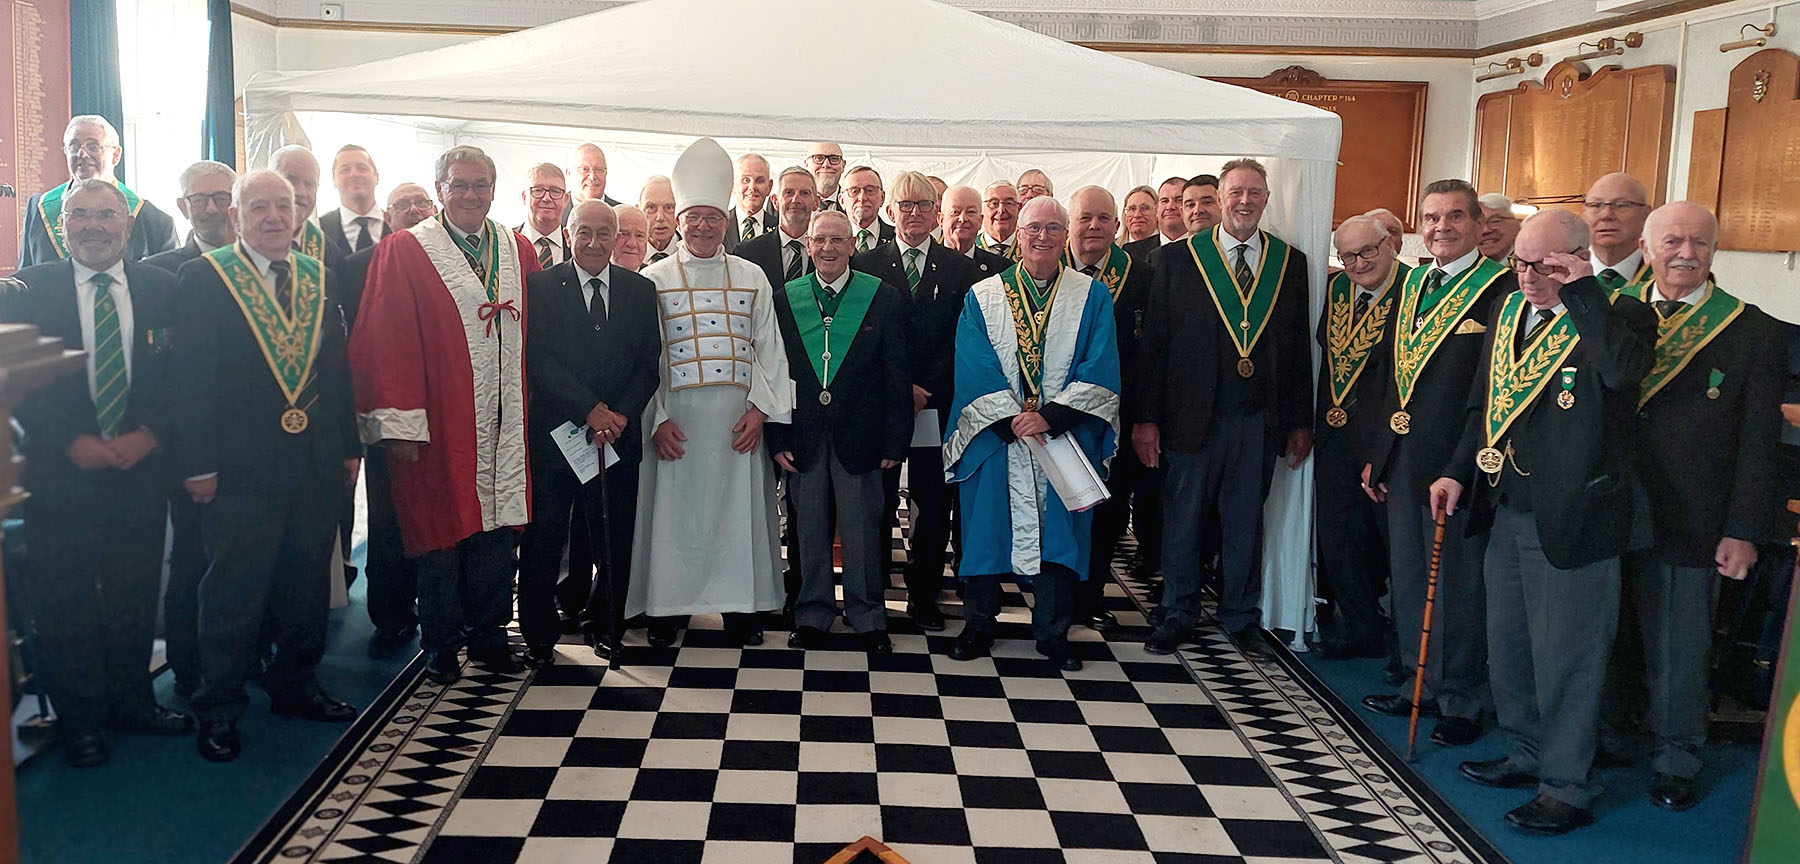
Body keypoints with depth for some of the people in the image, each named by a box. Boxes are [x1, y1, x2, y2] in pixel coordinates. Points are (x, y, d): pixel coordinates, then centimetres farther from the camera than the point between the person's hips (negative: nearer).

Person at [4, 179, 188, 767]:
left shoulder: (162, 289, 5)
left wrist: (149, 435, -10)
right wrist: (71, 441, -13)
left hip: (141, 469, 2)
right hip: (59, 475, -1)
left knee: (136, 595, 11)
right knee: (64, 602, 5)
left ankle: (132, 701, 28)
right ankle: (80, 719, 20)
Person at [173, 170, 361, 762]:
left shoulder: (319, 278, 10)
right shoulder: (203, 278, -4)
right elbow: (191, 376, -8)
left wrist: (350, 445, 10)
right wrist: (198, 463, -12)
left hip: (318, 463, 5)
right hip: (241, 465, -5)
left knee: (307, 582, 15)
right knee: (234, 590, 4)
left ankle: (295, 685, 31)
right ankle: (218, 708, 19)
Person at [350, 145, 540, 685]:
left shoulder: (519, 252, 11)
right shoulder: (405, 252, -3)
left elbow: (533, 332, 14)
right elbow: (387, 342, -8)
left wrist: (530, 408, 7)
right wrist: (399, 425, -14)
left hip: (502, 423, 4)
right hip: (438, 424, -4)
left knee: (496, 524, 8)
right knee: (441, 530, 4)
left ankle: (488, 634, 23)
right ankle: (441, 645, 18)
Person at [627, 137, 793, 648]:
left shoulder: (752, 278, 11)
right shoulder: (653, 280, 6)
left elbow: (768, 349, 8)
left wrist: (760, 409, -4)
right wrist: (657, 417, -9)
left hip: (738, 418, 2)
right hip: (675, 417, -1)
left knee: (738, 507, 4)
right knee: (673, 506, 2)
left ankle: (738, 606, 14)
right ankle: (665, 607, 13)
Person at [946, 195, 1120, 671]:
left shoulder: (1092, 297, 4)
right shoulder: (982, 297, 5)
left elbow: (1098, 371, -5)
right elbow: (974, 371, -3)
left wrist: (1051, 417, -16)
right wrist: (1012, 419, -15)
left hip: (1065, 437, 0)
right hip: (995, 437, 0)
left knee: (1059, 530, 4)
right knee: (985, 525, 5)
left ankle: (1053, 632, 18)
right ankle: (978, 625, 20)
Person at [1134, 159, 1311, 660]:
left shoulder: (1290, 263, 8)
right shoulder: (1176, 258, 1)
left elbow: (1298, 349, 9)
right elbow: (1153, 343, -1)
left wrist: (1299, 423, 6)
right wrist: (1146, 417, -6)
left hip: (1259, 420, 2)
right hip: (1193, 415, -2)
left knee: (1246, 522, 12)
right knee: (1183, 520, 7)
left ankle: (1242, 618, 27)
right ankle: (1178, 615, 24)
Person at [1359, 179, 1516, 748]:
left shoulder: (1502, 290, -9)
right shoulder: (1411, 284, 14)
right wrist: (1376, 452, 14)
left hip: (1458, 463, -7)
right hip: (1403, 460, 7)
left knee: (1459, 584, 3)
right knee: (1407, 578, 15)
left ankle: (1462, 702, 18)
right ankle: (1419, 685, 30)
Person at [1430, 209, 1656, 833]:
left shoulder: (1620, 316, -11)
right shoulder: (1507, 311, 11)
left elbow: (1622, 369, -34)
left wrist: (1580, 288, -25)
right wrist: (1458, 472, 12)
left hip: (1572, 518, -8)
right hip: (1506, 512, 8)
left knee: (1566, 657, 2)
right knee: (1507, 648, 19)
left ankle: (1568, 787, 16)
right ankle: (1528, 754, 37)